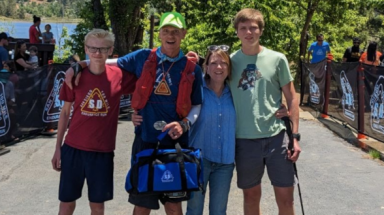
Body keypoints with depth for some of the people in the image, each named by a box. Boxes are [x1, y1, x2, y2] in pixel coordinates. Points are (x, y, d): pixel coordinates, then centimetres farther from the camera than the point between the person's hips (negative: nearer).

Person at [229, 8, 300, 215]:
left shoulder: (277, 59, 0)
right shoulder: (230, 61, 2)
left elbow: (291, 98, 3)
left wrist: (295, 135, -1)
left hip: (276, 137, 0)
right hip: (244, 140, 1)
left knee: (285, 197, 5)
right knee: (251, 196, 12)